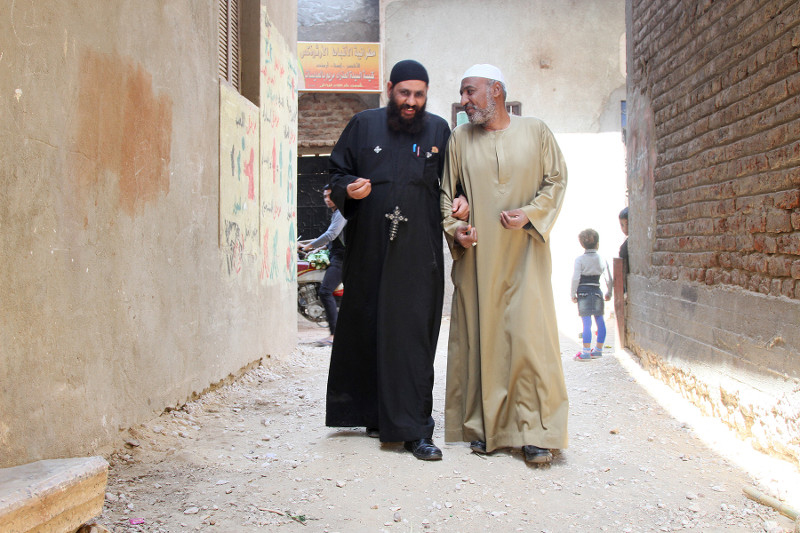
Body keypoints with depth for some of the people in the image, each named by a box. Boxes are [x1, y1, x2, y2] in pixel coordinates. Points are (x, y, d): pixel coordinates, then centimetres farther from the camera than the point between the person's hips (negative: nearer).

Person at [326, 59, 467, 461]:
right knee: (365, 330, 6)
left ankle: (414, 428, -2)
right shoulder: (363, 125, 9)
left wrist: (460, 203, -5)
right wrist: (348, 189, -11)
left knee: (413, 335, -5)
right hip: (368, 250, 1)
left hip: (418, 251, -1)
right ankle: (372, 413, 22)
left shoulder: (439, 131, 9)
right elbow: (337, 172, 11)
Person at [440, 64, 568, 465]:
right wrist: (454, 229, -7)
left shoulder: (535, 132, 6)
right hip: (476, 256, 2)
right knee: (480, 338, 1)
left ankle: (536, 432, -1)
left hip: (523, 254, -1)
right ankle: (484, 428, 11)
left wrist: (530, 214, -10)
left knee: (529, 338, -8)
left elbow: (556, 181, 6)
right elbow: (445, 192, 10)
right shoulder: (459, 139, 10)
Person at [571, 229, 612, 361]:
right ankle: (598, 349, 21)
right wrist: (608, 293, 22)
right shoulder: (602, 259, 5)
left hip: (584, 292, -4)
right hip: (597, 292, 4)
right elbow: (608, 278, 9)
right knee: (600, 322, 13)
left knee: (587, 323, -6)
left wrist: (573, 294, -3)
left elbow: (576, 278, -11)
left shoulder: (580, 259, -5)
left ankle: (586, 352, -6)